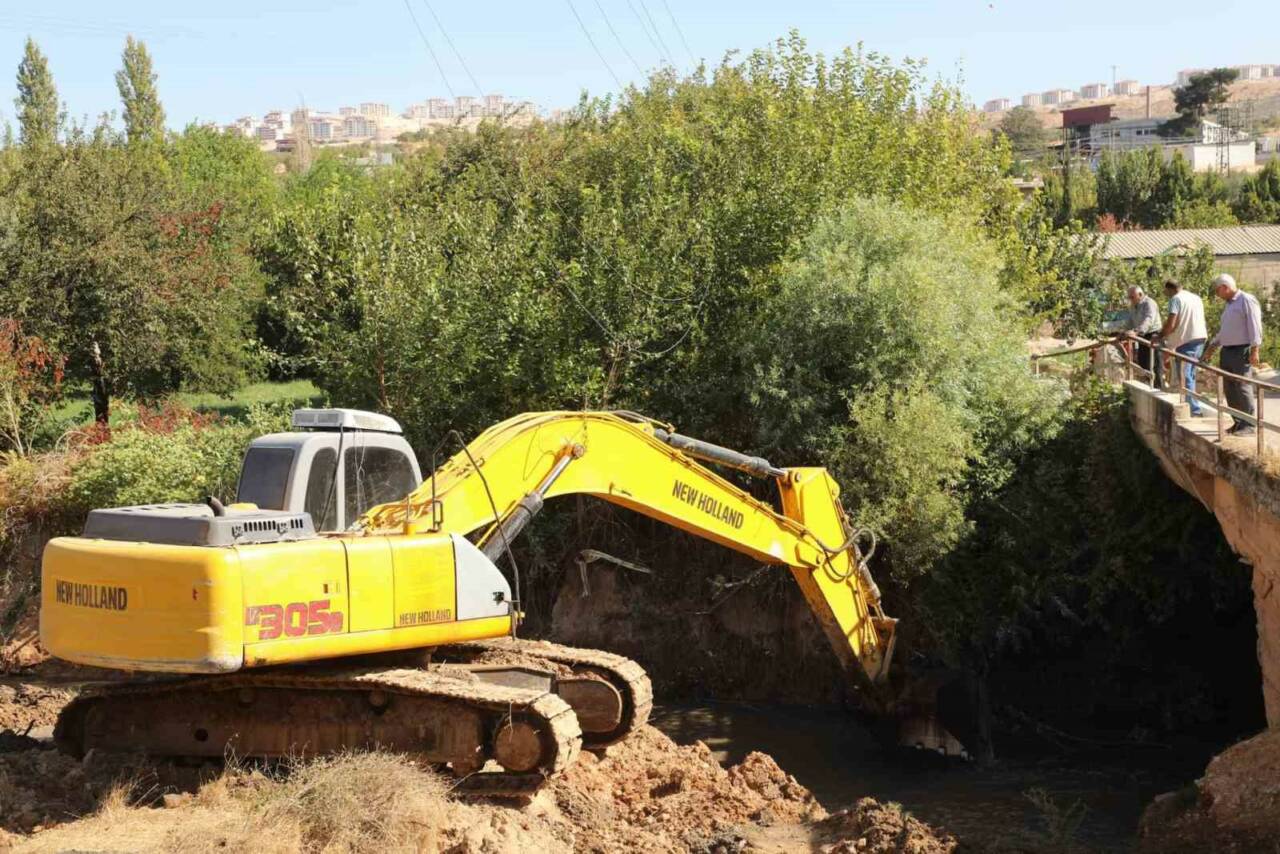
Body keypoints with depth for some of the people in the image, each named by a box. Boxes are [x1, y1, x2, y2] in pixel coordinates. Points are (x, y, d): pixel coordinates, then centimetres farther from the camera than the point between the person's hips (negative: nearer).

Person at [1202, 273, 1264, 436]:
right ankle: (1237, 423, 12)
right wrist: (1212, 347, 29)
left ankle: (1248, 424, -7)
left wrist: (1254, 350, -20)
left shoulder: (1247, 300, -8)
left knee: (1243, 388, -10)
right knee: (1230, 390, 7)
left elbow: (1254, 326, -15)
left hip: (1241, 352, -9)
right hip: (1227, 351, 9)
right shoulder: (1229, 304, 20)